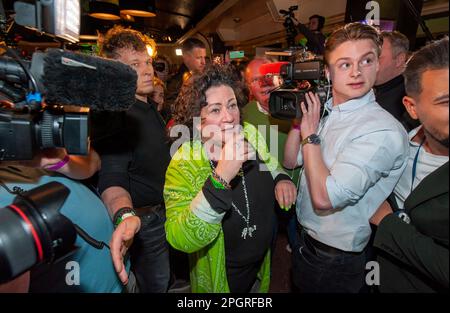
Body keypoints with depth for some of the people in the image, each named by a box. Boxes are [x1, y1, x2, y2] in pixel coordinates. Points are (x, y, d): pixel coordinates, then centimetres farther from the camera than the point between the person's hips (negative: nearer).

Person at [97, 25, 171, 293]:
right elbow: (112, 178, -33)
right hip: (145, 220, -9)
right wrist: (125, 216, -51)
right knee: (156, 285, 12)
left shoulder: (150, 106, 6)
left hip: (167, 211, 9)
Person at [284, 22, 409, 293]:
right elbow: (291, 160, 4)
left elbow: (325, 197, -32)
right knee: (298, 286, 28)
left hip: (334, 261, -6)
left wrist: (310, 134, -22)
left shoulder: (383, 131, -27)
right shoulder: (325, 111, -3)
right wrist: (298, 117, -9)